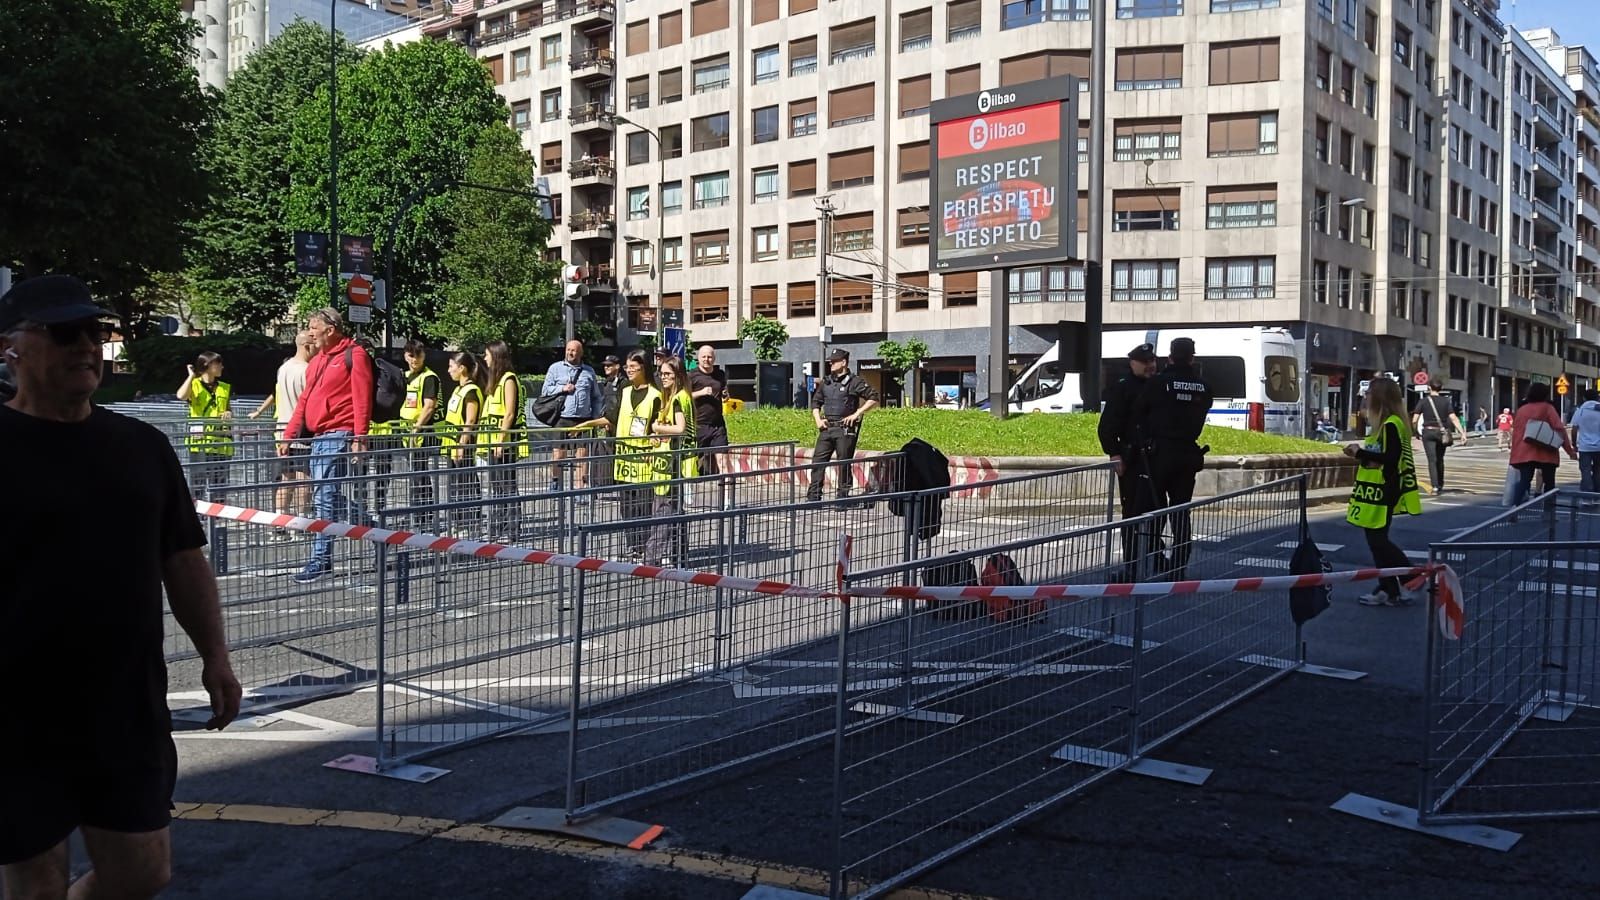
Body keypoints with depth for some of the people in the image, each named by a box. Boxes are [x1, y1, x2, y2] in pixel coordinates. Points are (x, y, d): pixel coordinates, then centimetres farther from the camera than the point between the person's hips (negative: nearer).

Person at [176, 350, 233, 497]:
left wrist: (229, 413, 0)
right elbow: (181, 396, -19)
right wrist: (191, 376, -10)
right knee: (199, 482, -4)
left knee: (219, 485, 6)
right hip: (199, 442, -4)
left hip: (221, 443, 4)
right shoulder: (194, 385, 2)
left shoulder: (225, 388, 16)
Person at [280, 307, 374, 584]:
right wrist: (288, 436, 19)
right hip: (318, 438, 9)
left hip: (338, 436, -9)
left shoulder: (354, 354, -5)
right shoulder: (316, 361, 22)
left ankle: (321, 560, -5)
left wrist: (359, 437, -19)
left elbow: (362, 398, -12)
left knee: (326, 498, -9)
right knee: (334, 498, 10)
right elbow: (304, 402, 24)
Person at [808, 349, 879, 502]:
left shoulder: (854, 381, -3)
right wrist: (817, 419, 8)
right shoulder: (826, 382, 14)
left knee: (844, 464, -1)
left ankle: (843, 498, 7)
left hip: (845, 429, -6)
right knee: (818, 461, 1)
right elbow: (816, 402, 24)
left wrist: (857, 414, -11)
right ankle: (814, 497, 5)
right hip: (826, 428, 6)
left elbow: (873, 399, -6)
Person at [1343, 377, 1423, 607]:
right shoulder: (1386, 424, 14)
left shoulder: (1391, 425, -17)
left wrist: (1360, 453, -17)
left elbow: (1390, 459, -25)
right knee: (1377, 539, 13)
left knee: (1378, 540, -5)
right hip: (1378, 493, 10)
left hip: (1384, 493, -10)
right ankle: (1388, 589, 17)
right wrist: (1362, 452, 3)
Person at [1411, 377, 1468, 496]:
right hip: (1441, 433, 3)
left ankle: (1435, 487, -16)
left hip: (1428, 432, -3)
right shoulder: (1446, 401, 0)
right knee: (1440, 459, 18)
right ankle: (1440, 485, 28)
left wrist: (1414, 431, 10)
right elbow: (1454, 418, -8)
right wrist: (1462, 433, -10)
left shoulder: (1423, 401, -5)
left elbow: (1414, 420, -6)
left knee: (1432, 460, -4)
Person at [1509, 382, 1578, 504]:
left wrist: (1515, 451, 18)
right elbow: (1560, 429, -7)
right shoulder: (1547, 408, -1)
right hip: (1546, 453, -3)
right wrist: (1569, 450, -7)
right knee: (1549, 482, 11)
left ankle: (1515, 506, -19)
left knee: (1524, 481, -3)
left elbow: (1515, 431, 12)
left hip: (1524, 453, 3)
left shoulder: (1522, 409, 11)